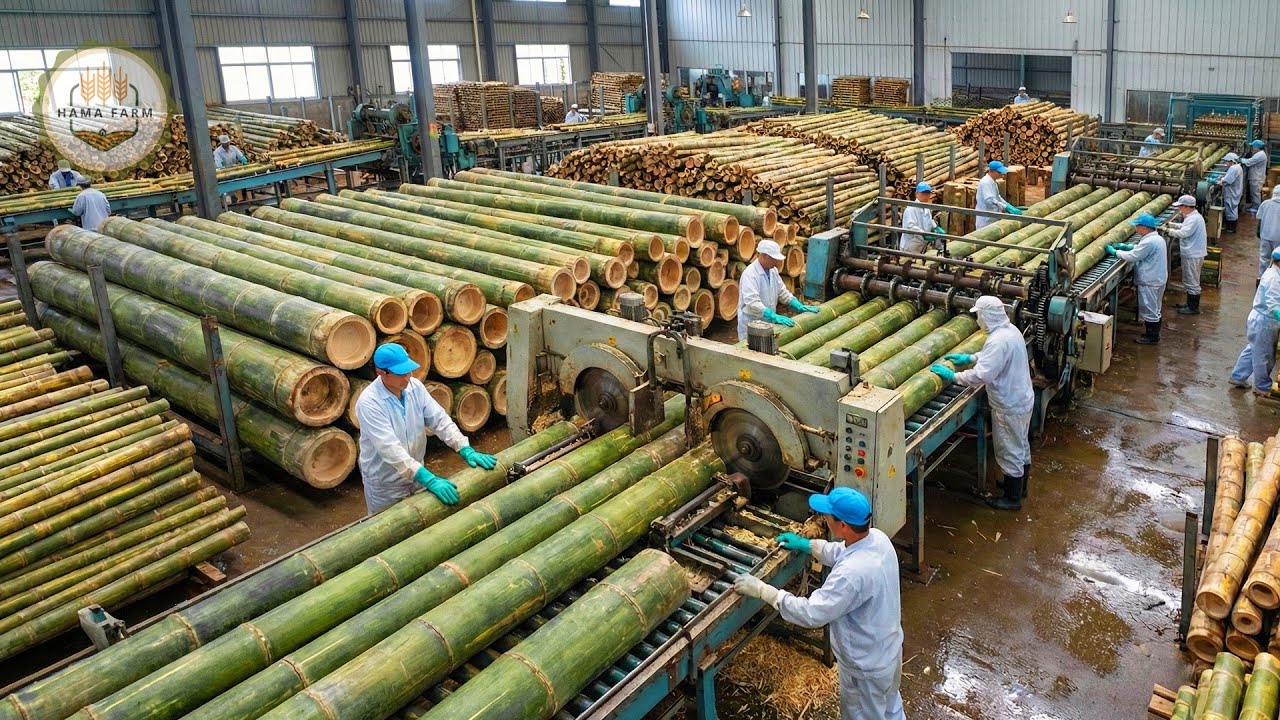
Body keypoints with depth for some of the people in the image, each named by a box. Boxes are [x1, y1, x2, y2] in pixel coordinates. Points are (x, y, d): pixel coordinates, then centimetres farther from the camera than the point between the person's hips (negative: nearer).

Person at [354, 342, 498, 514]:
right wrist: (430, 480, -41)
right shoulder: (369, 402, -27)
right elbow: (390, 448, -34)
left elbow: (440, 420, -7)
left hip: (415, 474, 5)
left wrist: (466, 450, -20)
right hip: (385, 482, -5)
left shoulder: (415, 386, -9)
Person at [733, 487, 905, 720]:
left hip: (866, 666, -7)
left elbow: (811, 613, -33)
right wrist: (807, 545, 9)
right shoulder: (877, 538, -14)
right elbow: (844, 552, 10)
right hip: (888, 649, 7)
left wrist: (762, 590, -27)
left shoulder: (853, 573, -41)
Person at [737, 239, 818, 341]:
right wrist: (774, 317, -38)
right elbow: (752, 302, -33)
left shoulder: (773, 270, 4)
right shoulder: (750, 274, -23)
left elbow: (782, 292, 15)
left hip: (767, 322, 8)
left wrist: (800, 307, 5)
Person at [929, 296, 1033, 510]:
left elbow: (981, 375, -32)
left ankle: (1012, 498, 21)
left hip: (1010, 406, -10)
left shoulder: (998, 341, -30)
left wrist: (953, 375, -21)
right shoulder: (1010, 330, 2)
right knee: (1021, 445, 25)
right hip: (1021, 398, 10)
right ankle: (1020, 485, 43)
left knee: (1009, 451, 6)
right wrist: (969, 357, 13)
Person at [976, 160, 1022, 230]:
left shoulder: (992, 182, 12)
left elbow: (997, 197, 21)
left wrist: (1009, 206, 9)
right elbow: (990, 200, -29)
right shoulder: (985, 183, -20)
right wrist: (1007, 207, -29)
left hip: (992, 218, 10)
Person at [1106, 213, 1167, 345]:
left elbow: (1132, 256, -22)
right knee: (1154, 308, 19)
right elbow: (1142, 250, 21)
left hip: (1149, 282, -10)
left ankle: (1152, 337, 10)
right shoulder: (1157, 239, 8)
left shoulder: (1148, 242, -25)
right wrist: (1127, 246, 12)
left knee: (1149, 309, 1)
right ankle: (1154, 334, 30)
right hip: (1158, 279, 10)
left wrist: (1115, 252, -10)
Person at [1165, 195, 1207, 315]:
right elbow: (1184, 227, 21)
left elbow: (1183, 233, -27)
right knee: (1189, 281, 20)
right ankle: (1190, 304, 31)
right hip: (1191, 253, 11)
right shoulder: (1193, 217, 11)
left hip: (1192, 255, -11)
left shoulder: (1194, 219, -22)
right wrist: (1172, 225, 8)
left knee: (1192, 282, -1)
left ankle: (1193, 308, 6)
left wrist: (1168, 230, -18)